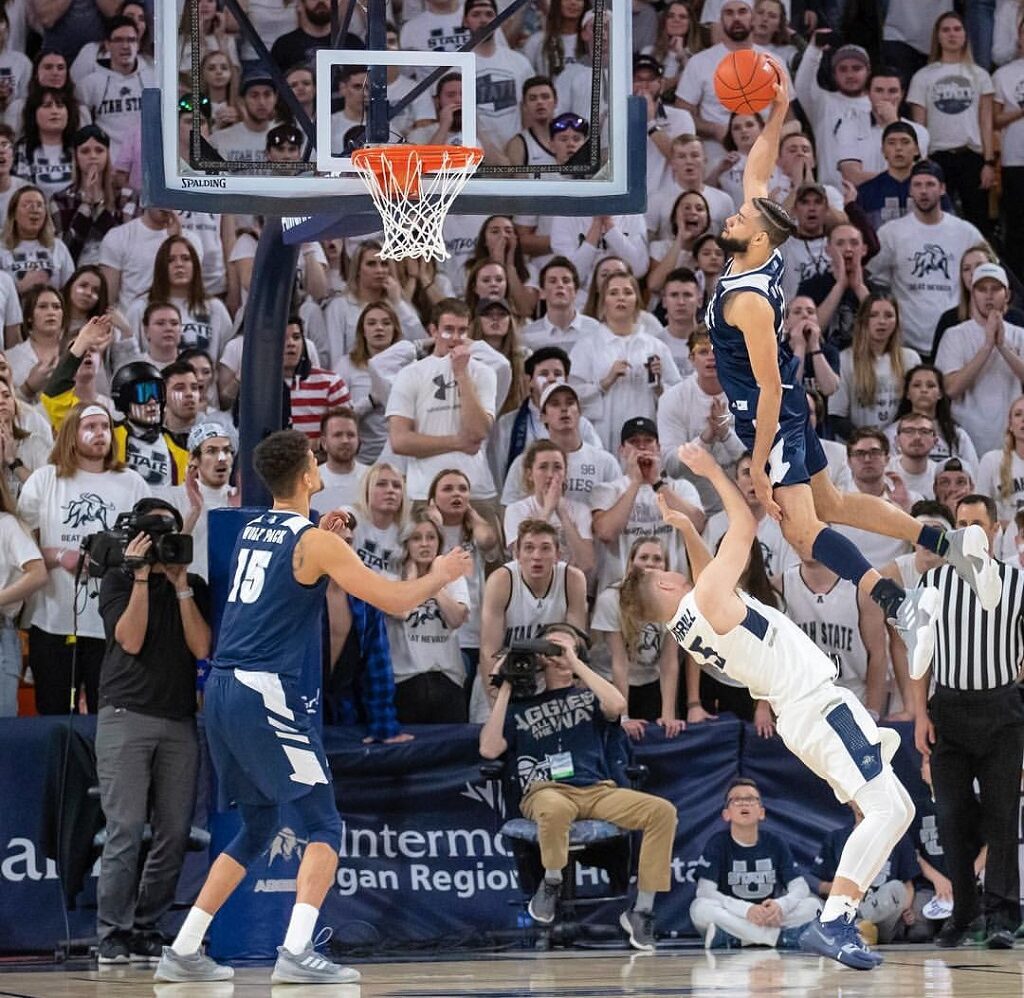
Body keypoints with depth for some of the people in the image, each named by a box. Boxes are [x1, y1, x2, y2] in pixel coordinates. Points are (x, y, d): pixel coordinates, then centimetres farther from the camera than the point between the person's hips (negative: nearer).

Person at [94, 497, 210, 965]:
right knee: (126, 830, -11)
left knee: (174, 834, -1)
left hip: (179, 720, 4)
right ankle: (113, 935, -9)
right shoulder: (118, 581, 8)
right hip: (126, 714, -4)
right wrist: (141, 576, -8)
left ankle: (147, 931, 6)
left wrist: (181, 587, -2)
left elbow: (202, 647, 3)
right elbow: (131, 640, -6)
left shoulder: (194, 587, 16)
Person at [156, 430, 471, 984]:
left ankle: (182, 953, 17)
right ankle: (296, 953, -18)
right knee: (324, 824, -3)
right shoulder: (315, 543, -8)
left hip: (222, 689, 8)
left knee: (258, 827, 19)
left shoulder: (252, 531, 15)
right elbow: (396, 602, -7)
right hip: (266, 691, -8)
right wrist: (441, 576, 10)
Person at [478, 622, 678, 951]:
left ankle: (641, 910, -19)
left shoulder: (587, 696, 22)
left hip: (598, 791, 3)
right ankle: (551, 885, -15)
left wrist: (576, 663, 0)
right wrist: (504, 690, 5)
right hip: (546, 792, -3)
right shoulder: (522, 704, 19)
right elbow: (489, 749, 4)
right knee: (556, 809, -43)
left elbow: (617, 706, -3)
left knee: (662, 811, -24)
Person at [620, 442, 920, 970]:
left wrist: (684, 527, 22)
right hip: (820, 707, -10)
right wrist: (711, 470, 3)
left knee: (897, 808, 20)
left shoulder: (688, 625, 13)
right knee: (887, 810, -19)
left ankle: (836, 921, 13)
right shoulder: (708, 598, -12)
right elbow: (743, 528, -6)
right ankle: (833, 923, -28)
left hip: (798, 714, 10)